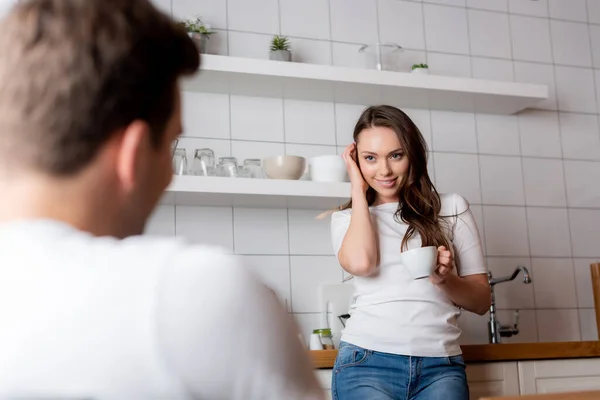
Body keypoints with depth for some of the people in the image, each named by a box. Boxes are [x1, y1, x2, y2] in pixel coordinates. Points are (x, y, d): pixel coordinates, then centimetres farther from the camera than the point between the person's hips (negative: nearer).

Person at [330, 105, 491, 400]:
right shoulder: (347, 218, 15)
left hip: (440, 365, 1)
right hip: (367, 362, 0)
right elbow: (360, 262, -9)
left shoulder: (451, 208, 13)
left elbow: (481, 301, 11)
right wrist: (358, 188, 4)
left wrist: (446, 279, -10)